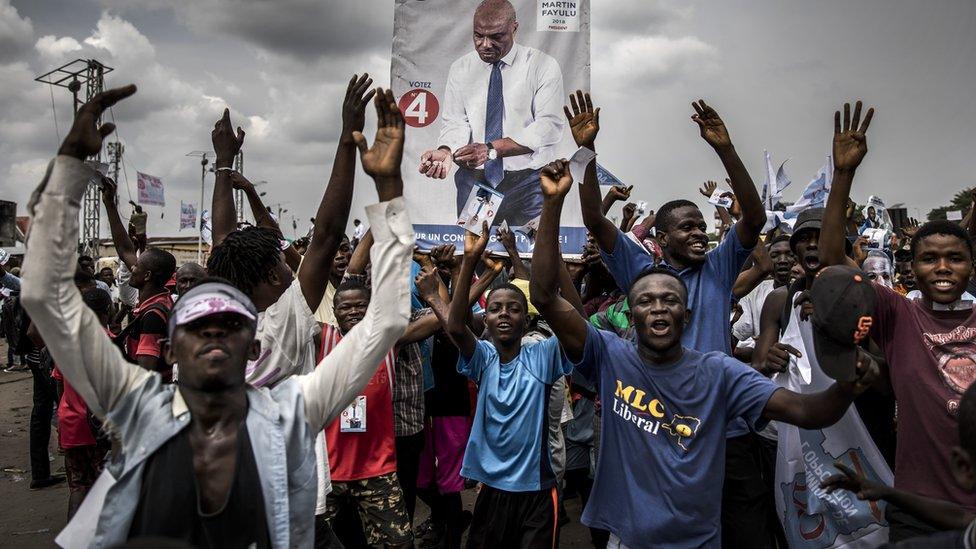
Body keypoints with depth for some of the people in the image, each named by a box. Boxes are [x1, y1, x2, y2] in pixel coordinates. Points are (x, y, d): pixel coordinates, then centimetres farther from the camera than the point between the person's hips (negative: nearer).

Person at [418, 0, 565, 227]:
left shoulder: (543, 66, -5)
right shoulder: (460, 68, 6)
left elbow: (549, 127, -15)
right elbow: (456, 122, 0)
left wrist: (491, 148, -25)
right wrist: (445, 151, -23)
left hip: (527, 182, -2)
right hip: (474, 180, 2)